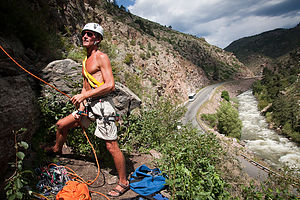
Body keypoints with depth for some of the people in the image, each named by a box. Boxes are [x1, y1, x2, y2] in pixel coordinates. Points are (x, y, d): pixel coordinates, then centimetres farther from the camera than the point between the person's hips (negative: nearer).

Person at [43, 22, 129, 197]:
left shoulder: (101, 57, -8)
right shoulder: (85, 61, 18)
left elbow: (110, 85, -18)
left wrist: (84, 96, -16)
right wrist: (81, 108, 8)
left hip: (102, 105, -9)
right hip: (89, 105, 9)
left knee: (112, 146, -5)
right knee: (61, 124, 20)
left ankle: (124, 182, 11)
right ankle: (57, 150, 50)